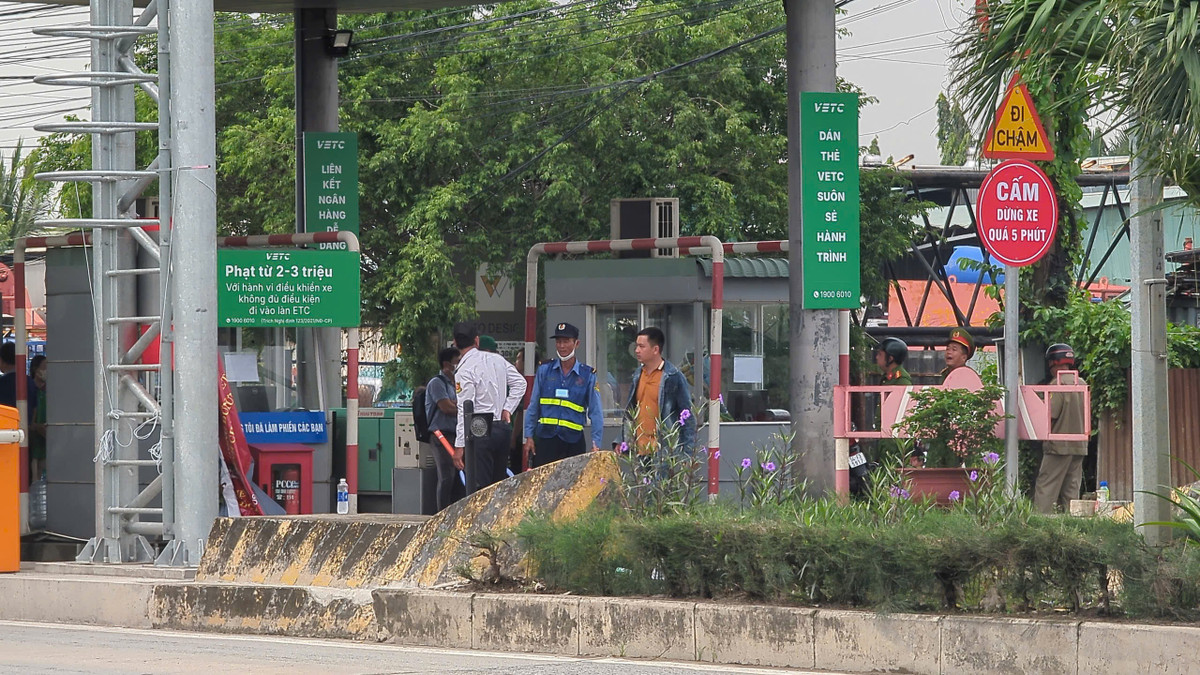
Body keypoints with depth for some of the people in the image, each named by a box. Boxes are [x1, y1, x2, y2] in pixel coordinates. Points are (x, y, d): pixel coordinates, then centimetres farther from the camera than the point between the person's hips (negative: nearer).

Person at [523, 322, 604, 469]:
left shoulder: (588, 375, 4)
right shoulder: (544, 370, 8)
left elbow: (596, 412, 5)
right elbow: (533, 406, 12)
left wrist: (596, 444, -2)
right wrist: (529, 437, 7)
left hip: (573, 440, 0)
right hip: (545, 438, 1)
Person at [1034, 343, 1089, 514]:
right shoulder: (1082, 383, 10)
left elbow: (1050, 416, -15)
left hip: (1059, 445, -7)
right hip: (1080, 445, 7)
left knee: (1045, 488, -7)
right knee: (1071, 490, 8)